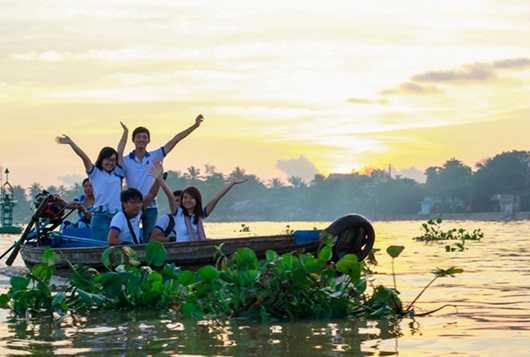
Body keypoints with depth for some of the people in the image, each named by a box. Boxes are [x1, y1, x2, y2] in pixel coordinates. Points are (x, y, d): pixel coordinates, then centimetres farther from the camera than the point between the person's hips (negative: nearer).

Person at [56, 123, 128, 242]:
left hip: (117, 216, 4)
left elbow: (120, 152, 20)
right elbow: (84, 157, -4)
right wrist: (70, 142, -13)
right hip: (100, 217, -4)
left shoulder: (117, 173, 16)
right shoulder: (95, 173, 5)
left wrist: (125, 132, 29)